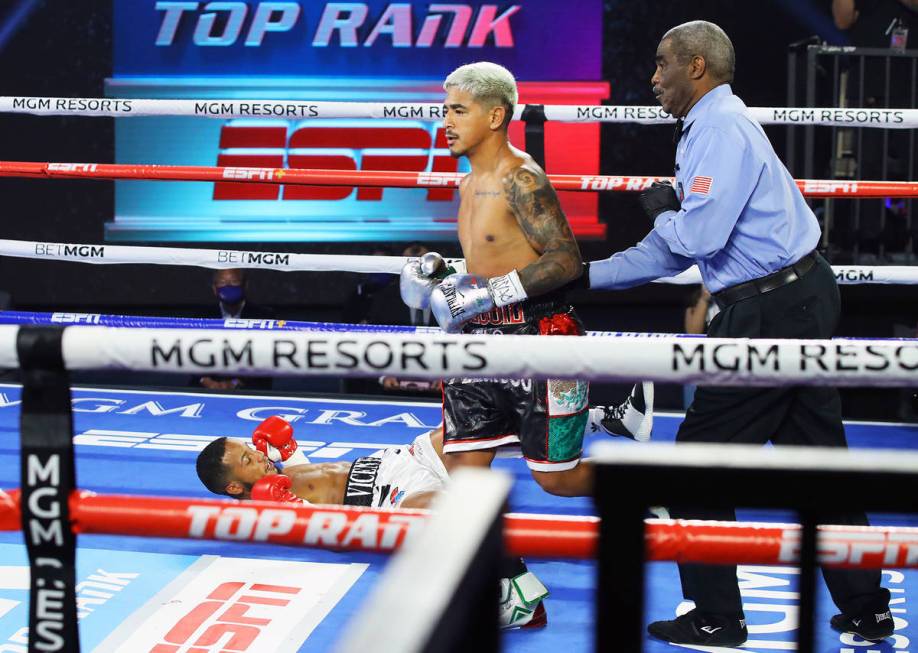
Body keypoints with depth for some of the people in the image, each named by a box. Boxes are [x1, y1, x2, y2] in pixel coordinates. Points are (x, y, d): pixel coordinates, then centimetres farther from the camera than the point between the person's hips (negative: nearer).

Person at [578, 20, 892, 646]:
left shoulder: (721, 128, -14)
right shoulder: (709, 129, 18)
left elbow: (697, 238, -24)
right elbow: (675, 252, 21)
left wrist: (662, 208, -2)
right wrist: (586, 274, 19)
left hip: (770, 313, -10)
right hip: (802, 299, 10)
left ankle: (715, 619, 10)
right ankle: (866, 608, 24)